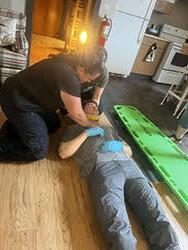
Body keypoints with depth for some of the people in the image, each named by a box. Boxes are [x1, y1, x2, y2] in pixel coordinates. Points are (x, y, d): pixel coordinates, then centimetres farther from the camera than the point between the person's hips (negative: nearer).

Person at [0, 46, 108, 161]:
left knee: (54, 124, 17)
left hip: (31, 96, 10)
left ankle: (16, 124, 18)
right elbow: (76, 114, -19)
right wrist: (93, 124, -1)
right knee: (38, 151, -10)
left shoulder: (71, 61, -2)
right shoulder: (69, 77, -30)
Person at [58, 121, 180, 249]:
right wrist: (86, 133, 6)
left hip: (126, 163, 4)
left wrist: (119, 145, 8)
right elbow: (63, 153, 10)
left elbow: (129, 151, 31)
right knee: (118, 226, -28)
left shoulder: (108, 129, 38)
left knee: (156, 215, -17)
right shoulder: (75, 129, 28)